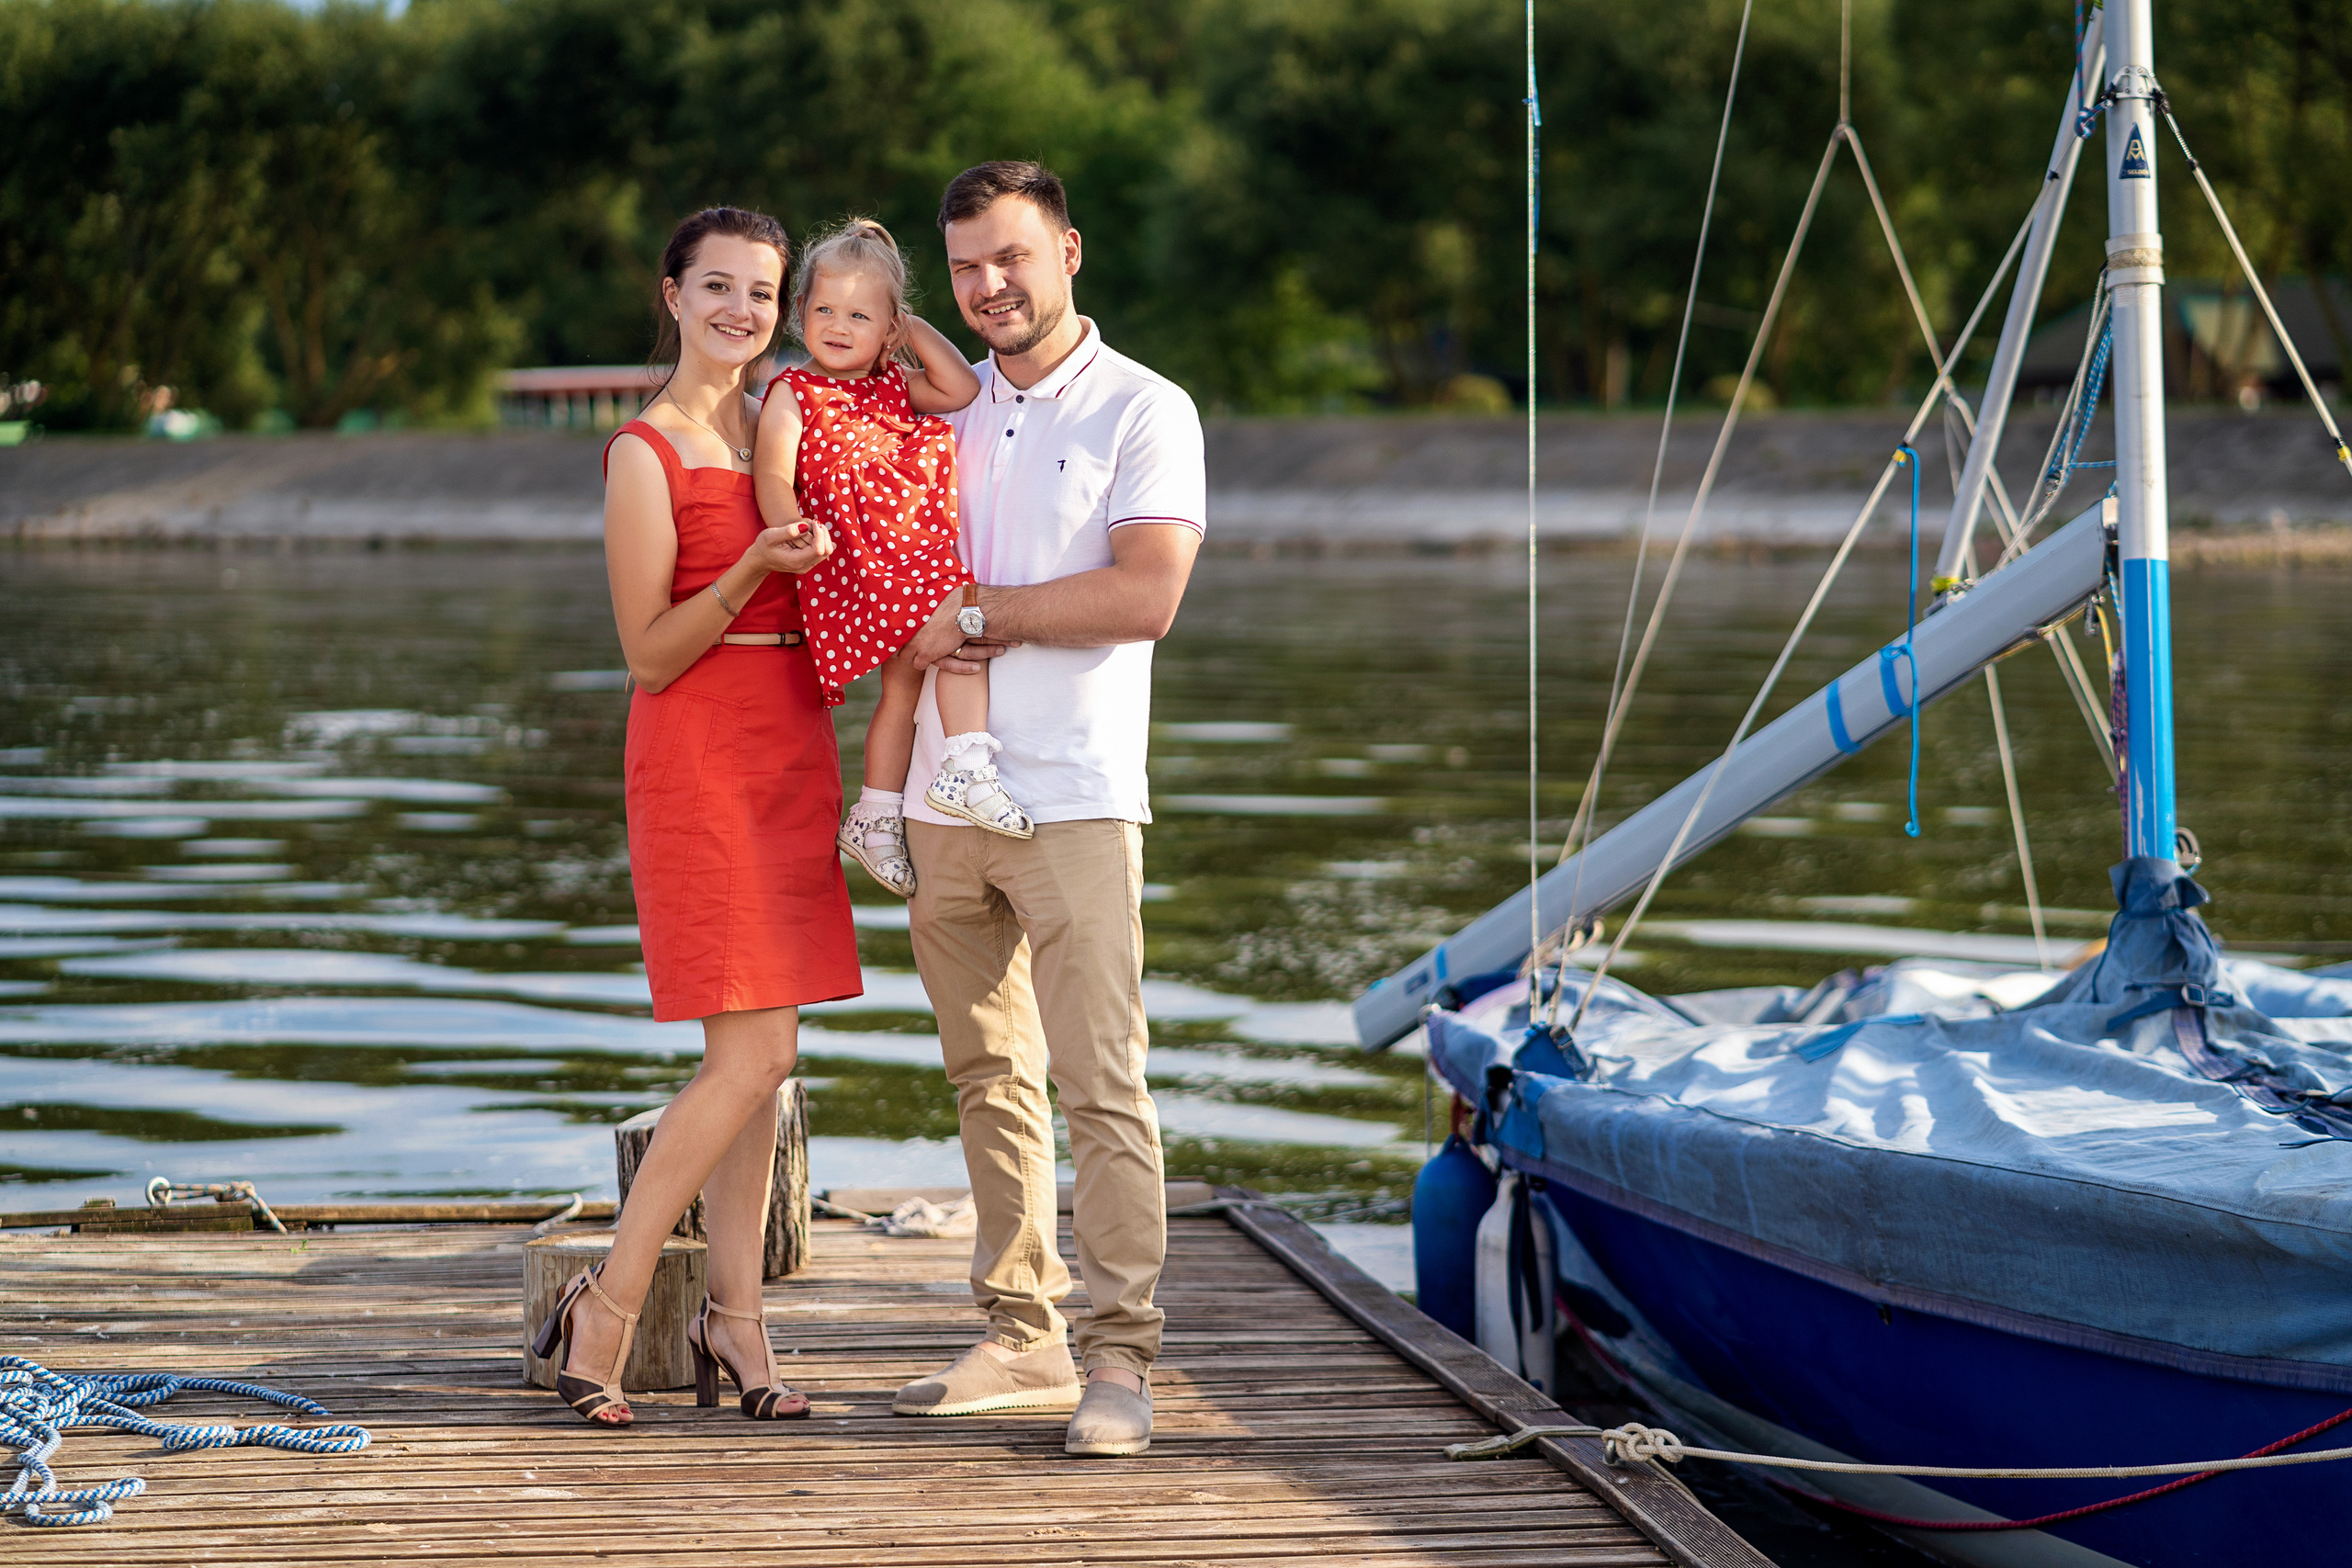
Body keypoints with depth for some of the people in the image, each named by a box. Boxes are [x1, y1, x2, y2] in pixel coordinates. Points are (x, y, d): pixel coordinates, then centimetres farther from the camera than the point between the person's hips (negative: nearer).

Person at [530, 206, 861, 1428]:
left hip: (790, 751, 7)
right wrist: (754, 570, -23)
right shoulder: (647, 454, -8)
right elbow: (650, 654, -10)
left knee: (755, 1052, 6)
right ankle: (607, 1304, -1)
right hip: (699, 756, -7)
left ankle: (734, 1317, 11)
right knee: (753, 1053, -11)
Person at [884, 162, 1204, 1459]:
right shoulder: (938, 410, 16)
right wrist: (884, 779, 4)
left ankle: (1120, 1359, -7)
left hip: (1074, 798, -6)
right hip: (943, 801, 6)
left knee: (1101, 1080, -10)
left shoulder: (1144, 412, -2)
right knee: (988, 1078, 9)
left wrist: (980, 613, -10)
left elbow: (1146, 595, -15)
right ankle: (1023, 1338, 16)